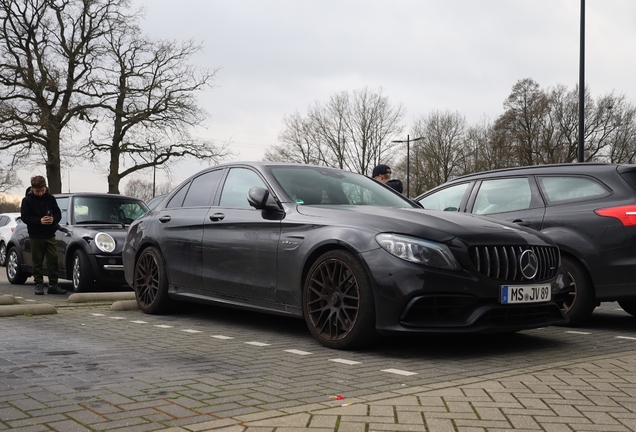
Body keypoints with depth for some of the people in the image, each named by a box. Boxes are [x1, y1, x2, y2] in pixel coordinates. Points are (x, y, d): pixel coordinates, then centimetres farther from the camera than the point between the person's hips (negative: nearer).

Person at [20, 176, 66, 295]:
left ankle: (53, 285, 6)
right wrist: (39, 221, -20)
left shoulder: (50, 198, 6)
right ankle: (39, 284, 11)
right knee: (37, 261, 3)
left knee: (53, 260, 1)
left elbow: (58, 213, 9)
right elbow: (25, 217, -7)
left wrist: (53, 219, -14)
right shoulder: (27, 200, -2)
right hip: (36, 236, -2)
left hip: (50, 235, 2)